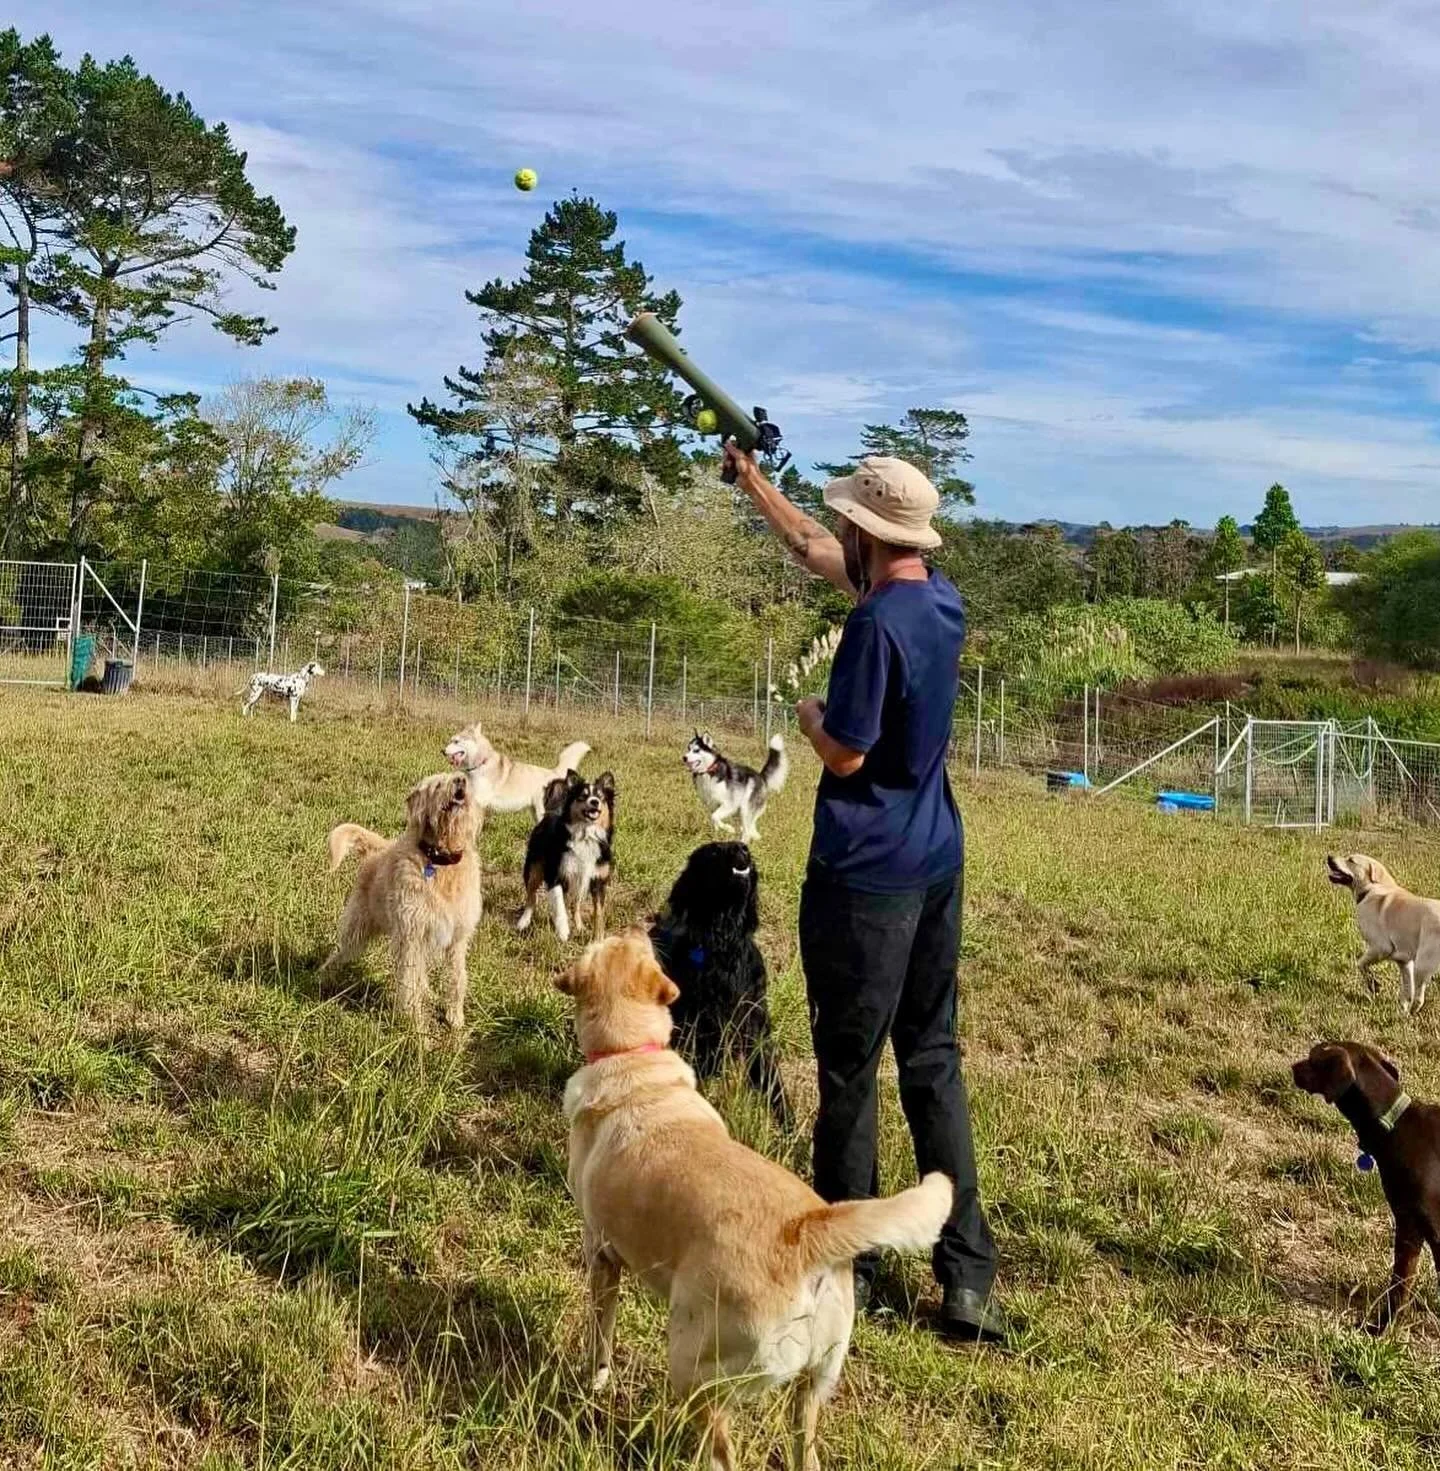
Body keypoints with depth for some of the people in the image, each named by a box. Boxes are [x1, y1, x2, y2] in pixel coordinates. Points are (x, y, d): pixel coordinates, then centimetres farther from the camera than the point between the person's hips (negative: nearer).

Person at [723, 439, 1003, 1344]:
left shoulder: (879, 624, -19)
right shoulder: (942, 601, 8)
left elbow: (844, 754, -17)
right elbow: (813, 549, 21)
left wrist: (809, 714, 4)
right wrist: (752, 482, 28)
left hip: (866, 876, -8)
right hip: (937, 866, 8)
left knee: (850, 1071, 4)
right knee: (935, 1065, 12)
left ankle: (848, 1264, 18)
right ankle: (968, 1279, 13)